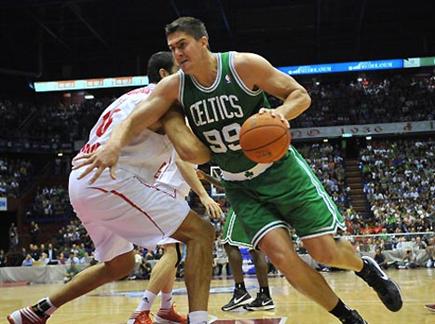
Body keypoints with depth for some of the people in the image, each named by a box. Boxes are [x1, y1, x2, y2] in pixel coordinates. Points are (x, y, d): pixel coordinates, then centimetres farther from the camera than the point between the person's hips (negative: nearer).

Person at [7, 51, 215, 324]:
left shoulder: (134, 97, 27)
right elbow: (192, 151, -17)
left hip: (83, 180, 10)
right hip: (108, 179, -10)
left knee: (120, 264, 27)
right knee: (201, 233, -10)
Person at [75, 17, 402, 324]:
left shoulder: (245, 65, -16)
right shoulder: (174, 87, -7)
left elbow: (301, 94, -10)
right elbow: (137, 118, -18)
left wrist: (281, 112, -32)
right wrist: (114, 144, -39)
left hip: (281, 168, -2)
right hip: (241, 186, 3)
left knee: (325, 251, -6)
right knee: (281, 256, -15)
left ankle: (365, 267, 32)